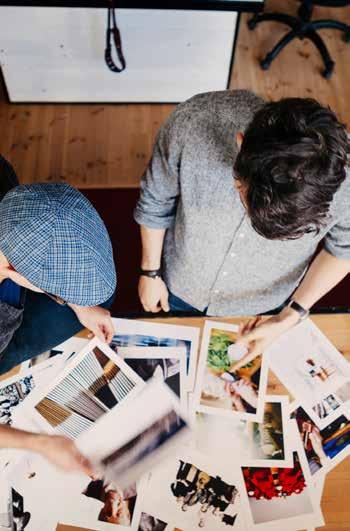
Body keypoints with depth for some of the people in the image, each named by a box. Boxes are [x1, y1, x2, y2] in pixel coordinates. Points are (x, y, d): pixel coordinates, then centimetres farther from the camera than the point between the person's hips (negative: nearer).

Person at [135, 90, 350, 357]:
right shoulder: (192, 122, -38)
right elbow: (155, 199, -15)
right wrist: (150, 271, -2)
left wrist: (291, 317, -17)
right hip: (179, 285, 1)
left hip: (261, 307, 0)